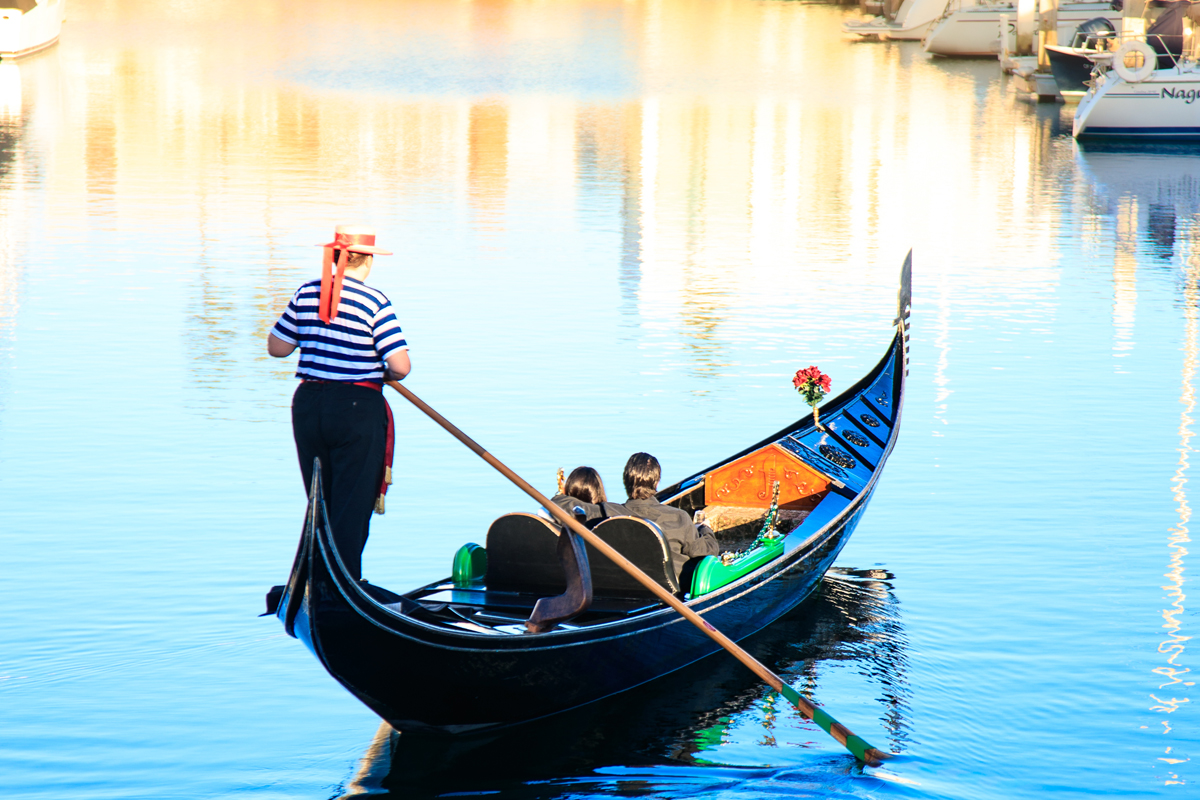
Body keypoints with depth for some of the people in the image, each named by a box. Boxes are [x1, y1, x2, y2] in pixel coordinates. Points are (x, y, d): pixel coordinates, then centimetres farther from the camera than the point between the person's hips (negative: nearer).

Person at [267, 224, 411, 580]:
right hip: (357, 410, -5)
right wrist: (381, 373, 8)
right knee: (352, 511, -1)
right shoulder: (374, 302, -10)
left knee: (319, 507, 16)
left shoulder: (306, 294, 3)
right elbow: (401, 366, -13)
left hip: (307, 406, 5)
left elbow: (276, 347, 12)